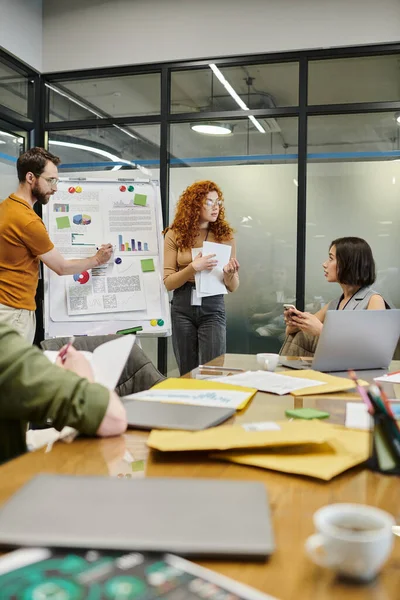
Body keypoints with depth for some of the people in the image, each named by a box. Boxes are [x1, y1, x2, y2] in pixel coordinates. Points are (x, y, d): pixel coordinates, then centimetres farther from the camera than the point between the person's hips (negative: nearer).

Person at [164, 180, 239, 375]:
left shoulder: (224, 235, 3)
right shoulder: (175, 235, 0)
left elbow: (233, 287, 5)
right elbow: (168, 283, -4)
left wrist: (230, 274, -18)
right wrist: (193, 267, -20)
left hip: (213, 307, 0)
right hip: (182, 307, 0)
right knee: (187, 373, 9)